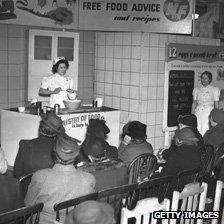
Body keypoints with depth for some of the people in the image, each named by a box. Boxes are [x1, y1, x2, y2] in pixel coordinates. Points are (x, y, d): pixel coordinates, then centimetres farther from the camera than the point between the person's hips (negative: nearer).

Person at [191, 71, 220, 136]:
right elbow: (194, 103, 11)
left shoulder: (215, 90, 2)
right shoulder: (196, 90, 9)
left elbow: (216, 105, 3)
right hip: (198, 113, 2)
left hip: (209, 113, -2)